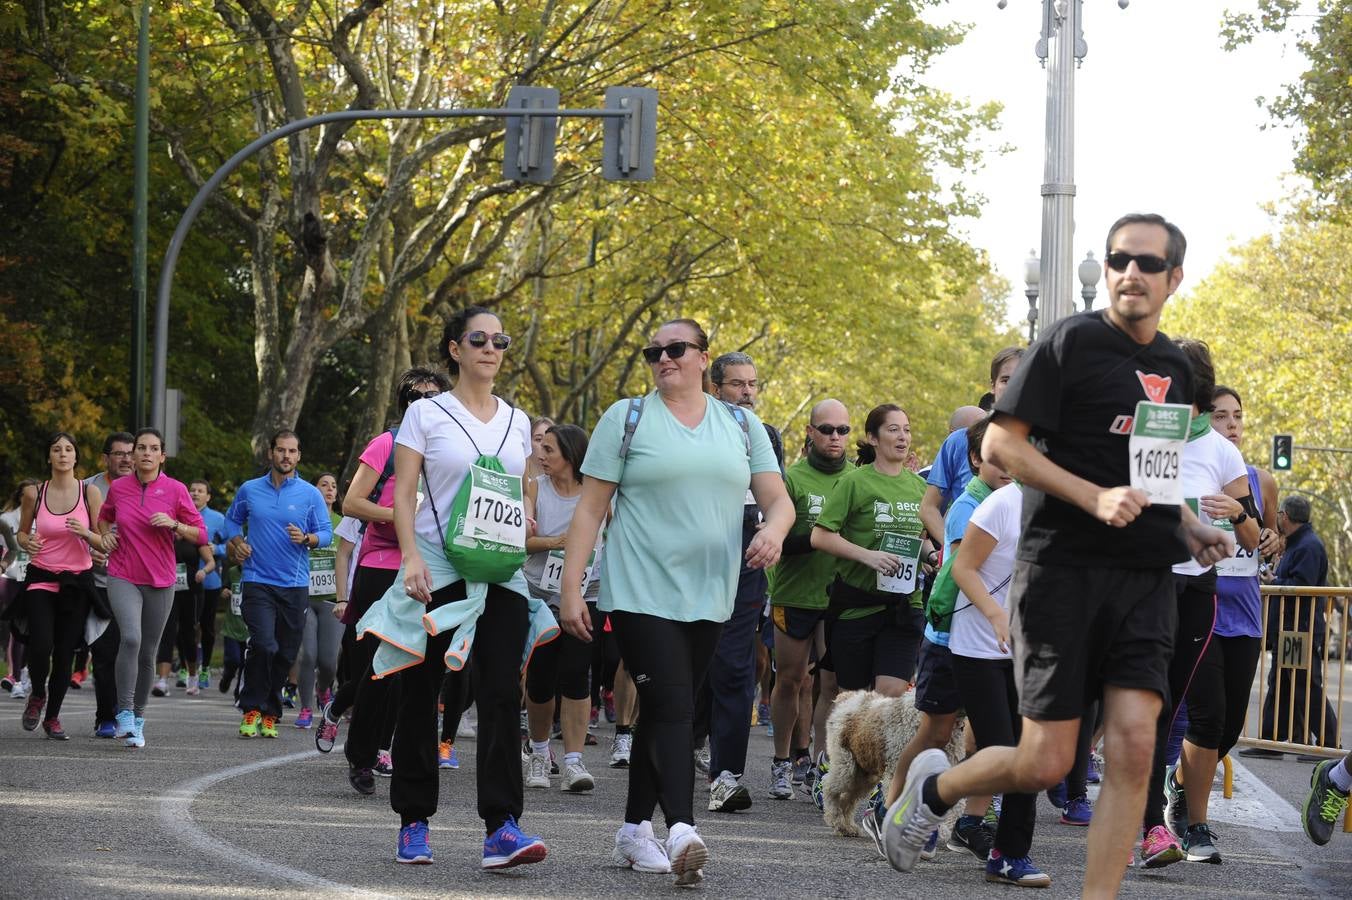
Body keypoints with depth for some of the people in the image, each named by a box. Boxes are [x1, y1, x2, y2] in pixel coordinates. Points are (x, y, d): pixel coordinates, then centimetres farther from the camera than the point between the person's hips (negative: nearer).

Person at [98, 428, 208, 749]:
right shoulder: (118, 487, 3)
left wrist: (174, 524, -17)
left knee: (148, 653, 7)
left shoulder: (175, 490, -2)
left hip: (160, 581, 1)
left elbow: (200, 534, -1)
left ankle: (138, 717, 22)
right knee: (130, 637, -24)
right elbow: (104, 517, 25)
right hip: (123, 578, -1)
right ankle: (124, 713, -21)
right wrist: (105, 535, 6)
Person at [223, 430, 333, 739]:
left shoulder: (311, 494, 4)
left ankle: (270, 713, 17)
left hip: (295, 585, 1)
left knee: (286, 654, 4)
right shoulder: (249, 490, 7)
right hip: (257, 582, -1)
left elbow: (326, 533, 4)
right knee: (264, 645, -19)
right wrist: (238, 543, 4)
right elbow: (232, 520, 23)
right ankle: (252, 708, -6)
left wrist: (307, 538, -16)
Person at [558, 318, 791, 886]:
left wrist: (773, 529, -17)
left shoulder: (741, 426, 11)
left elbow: (778, 500, 8)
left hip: (707, 596, 4)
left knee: (663, 712, 12)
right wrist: (570, 590, -7)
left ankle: (635, 830, 21)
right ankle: (681, 832, -29)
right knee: (672, 708, -18)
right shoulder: (627, 419, 1)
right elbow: (590, 508, -1)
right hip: (640, 593, -4)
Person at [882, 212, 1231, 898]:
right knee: (1045, 764, -4)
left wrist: (1189, 527, 12)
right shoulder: (1072, 342, -5)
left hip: (1144, 578, 5)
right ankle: (931, 787, 26)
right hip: (1063, 568, -5)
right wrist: (1096, 499, -20)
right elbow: (1000, 444, -10)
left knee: (1133, 745, -12)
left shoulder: (1174, 367, 16)